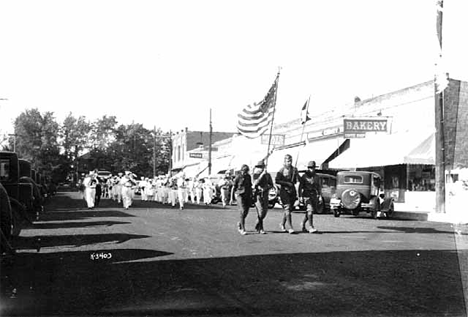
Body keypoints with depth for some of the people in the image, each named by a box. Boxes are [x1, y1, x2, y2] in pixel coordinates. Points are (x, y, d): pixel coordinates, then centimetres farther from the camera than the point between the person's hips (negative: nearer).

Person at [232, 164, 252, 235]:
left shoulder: (248, 176, 7)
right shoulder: (238, 177, -6)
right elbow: (233, 188, -1)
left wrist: (251, 196, 12)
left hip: (247, 196, 5)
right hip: (240, 195, -5)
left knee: (246, 212, 8)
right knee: (242, 212, -14)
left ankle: (240, 223, 35)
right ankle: (243, 229, -12)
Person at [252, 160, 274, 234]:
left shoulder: (267, 175, 8)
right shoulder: (255, 175, -1)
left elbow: (271, 184, 8)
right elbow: (256, 183, -20)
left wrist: (265, 188, -12)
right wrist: (262, 174, -24)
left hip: (265, 194, 4)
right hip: (257, 194, -4)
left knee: (265, 211, 5)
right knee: (260, 212, -13)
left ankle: (257, 225, 27)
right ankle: (261, 228, -8)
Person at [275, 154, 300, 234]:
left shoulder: (294, 169, 9)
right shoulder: (282, 170, -5)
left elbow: (297, 180, 16)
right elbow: (277, 181, -10)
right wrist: (287, 183, -15)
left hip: (292, 191, 5)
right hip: (284, 191, -5)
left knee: (289, 209, 11)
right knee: (287, 209, -12)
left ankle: (282, 224, 31)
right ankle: (290, 227, -12)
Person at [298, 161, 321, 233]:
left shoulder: (316, 177, 10)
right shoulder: (304, 176, -2)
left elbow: (319, 187, 13)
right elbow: (300, 187, -2)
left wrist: (320, 196, 5)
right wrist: (300, 196, -9)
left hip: (314, 196, 5)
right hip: (306, 196, -5)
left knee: (309, 212, 10)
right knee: (310, 210, -19)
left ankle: (303, 223, 32)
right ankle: (311, 227, -22)